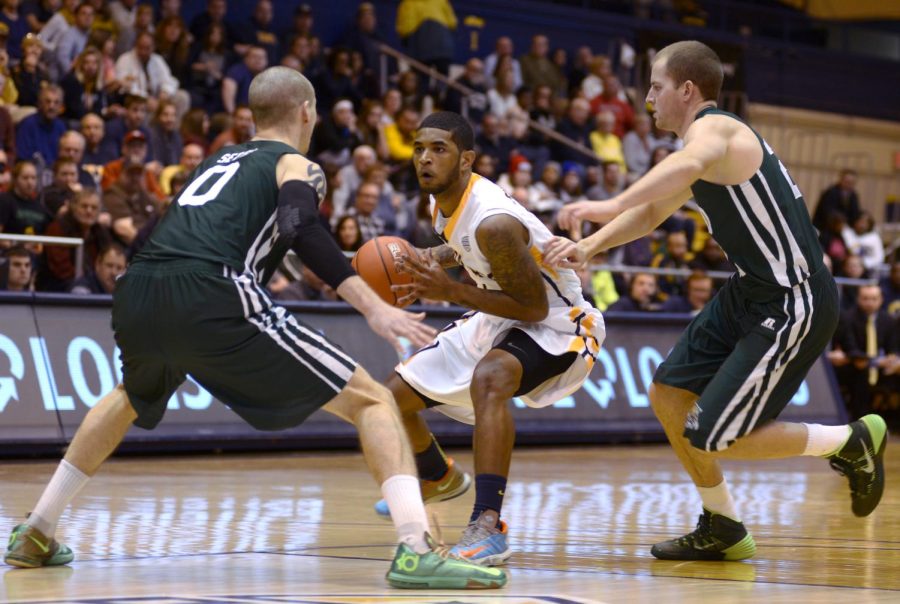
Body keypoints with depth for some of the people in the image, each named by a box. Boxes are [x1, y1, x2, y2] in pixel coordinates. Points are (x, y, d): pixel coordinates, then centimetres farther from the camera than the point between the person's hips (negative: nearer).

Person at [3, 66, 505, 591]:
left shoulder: (217, 162, 33)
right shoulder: (298, 166, 14)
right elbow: (301, 229, -8)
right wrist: (373, 307, -15)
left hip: (137, 295, 7)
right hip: (209, 300, -7)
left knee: (132, 400, 41)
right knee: (371, 400, 1)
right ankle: (417, 550, -19)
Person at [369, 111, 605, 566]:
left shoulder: (493, 222, -31)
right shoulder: (444, 203, -4)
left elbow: (535, 307, -28)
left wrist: (452, 292, -31)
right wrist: (428, 260, 1)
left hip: (558, 324, -10)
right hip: (500, 318, 10)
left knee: (489, 378, -42)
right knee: (394, 395, 13)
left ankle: (488, 527, -46)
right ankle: (440, 479, 45)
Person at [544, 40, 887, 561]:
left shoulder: (714, 129, -16)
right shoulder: (707, 140, 16)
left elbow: (687, 165, -41)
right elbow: (651, 214, 25)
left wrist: (612, 206, -52)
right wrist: (589, 248, 8)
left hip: (795, 304, -10)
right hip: (750, 293, 10)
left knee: (710, 437, -9)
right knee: (668, 395, 12)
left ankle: (853, 442, 6)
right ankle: (723, 530, 23)